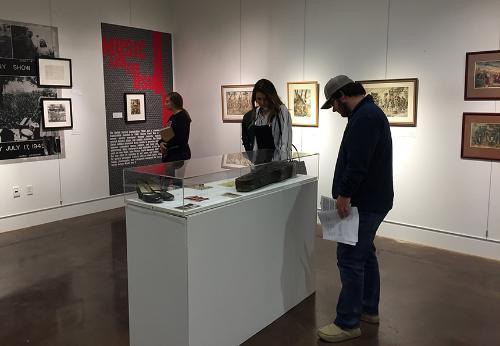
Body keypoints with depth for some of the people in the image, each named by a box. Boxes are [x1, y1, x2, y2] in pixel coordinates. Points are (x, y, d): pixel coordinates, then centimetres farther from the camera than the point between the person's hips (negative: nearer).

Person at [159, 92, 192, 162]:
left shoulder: (183, 117, -11)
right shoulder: (172, 117, 15)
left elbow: (182, 139, -19)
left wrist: (166, 147, -14)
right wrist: (161, 142, -5)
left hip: (180, 155, -8)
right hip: (169, 154, 8)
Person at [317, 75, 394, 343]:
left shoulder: (365, 116, -18)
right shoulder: (368, 113, 16)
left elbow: (358, 163, -27)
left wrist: (344, 194, -19)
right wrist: (347, 193, 17)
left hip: (365, 203, -11)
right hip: (369, 200, 11)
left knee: (350, 259, -5)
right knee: (364, 254, 18)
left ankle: (347, 324, 5)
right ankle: (369, 309, 31)